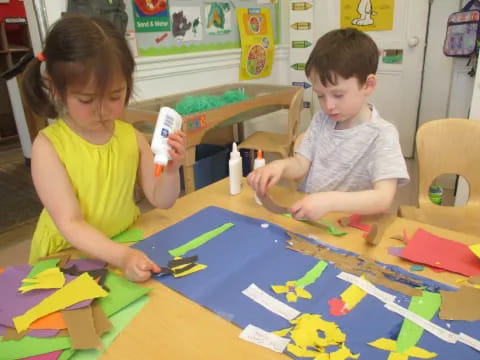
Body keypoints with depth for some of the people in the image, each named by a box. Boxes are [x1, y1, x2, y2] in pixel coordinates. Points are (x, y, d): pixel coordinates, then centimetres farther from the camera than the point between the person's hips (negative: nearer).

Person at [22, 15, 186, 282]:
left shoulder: (131, 136, -4)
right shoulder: (48, 145, -14)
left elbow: (162, 200, 1)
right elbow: (70, 223, -19)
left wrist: (171, 171, -18)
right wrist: (122, 256, -32)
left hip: (127, 245, 3)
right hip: (67, 258, -2)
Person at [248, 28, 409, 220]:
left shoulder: (381, 134, -12)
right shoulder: (321, 120, 5)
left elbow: (383, 199, -22)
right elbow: (301, 164, 3)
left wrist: (329, 201, -36)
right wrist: (280, 165, -18)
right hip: (307, 219, 4)